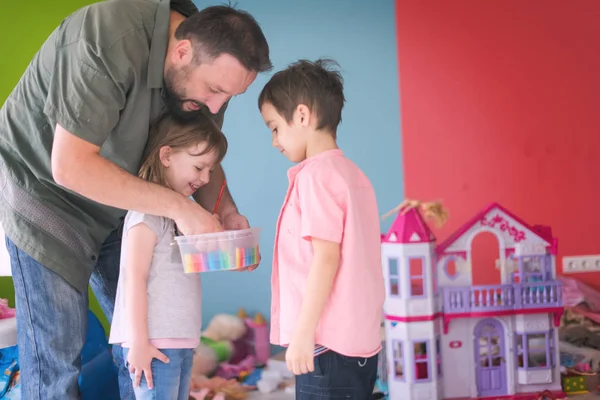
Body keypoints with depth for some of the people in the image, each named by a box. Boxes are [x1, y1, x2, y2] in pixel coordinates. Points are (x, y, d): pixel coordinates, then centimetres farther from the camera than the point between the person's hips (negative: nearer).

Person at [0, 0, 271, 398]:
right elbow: (70, 166, -35)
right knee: (56, 346, -6)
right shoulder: (111, 38, -32)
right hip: (44, 188, -6)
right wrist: (179, 207, -33)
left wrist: (225, 210, -19)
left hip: (116, 206, 6)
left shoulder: (210, 67, -10)